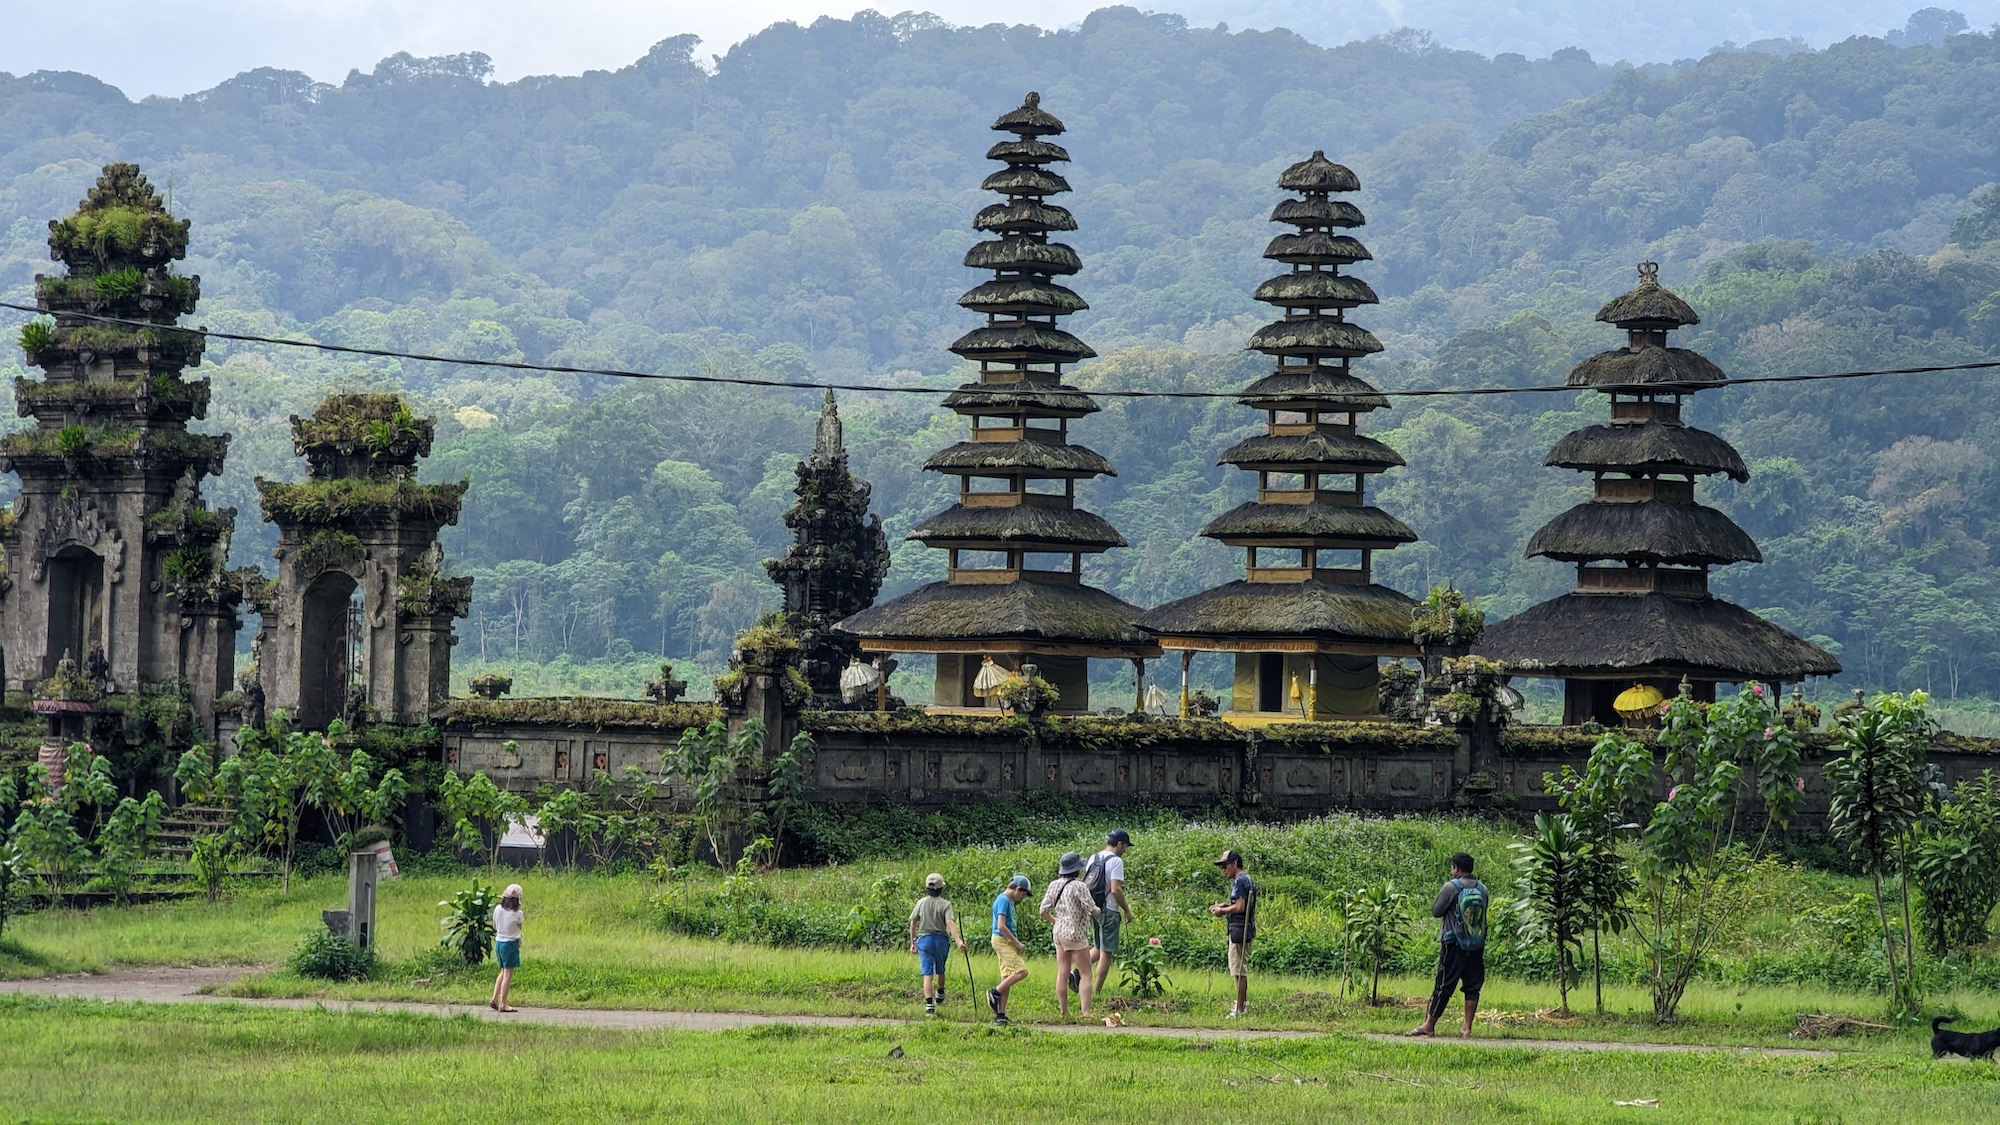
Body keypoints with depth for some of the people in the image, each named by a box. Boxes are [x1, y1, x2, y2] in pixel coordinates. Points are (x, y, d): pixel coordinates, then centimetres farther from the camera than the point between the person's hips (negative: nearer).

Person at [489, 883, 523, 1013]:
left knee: (503, 972, 20)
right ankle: (502, 1004, 2)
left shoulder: (497, 909, -2)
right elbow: (519, 928, -3)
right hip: (510, 944, -6)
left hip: (498, 942, 6)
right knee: (508, 974, 1)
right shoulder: (517, 914, -17)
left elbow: (494, 926, 10)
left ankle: (494, 999, 15)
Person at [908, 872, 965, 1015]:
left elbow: (913, 924, 2)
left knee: (927, 973, -4)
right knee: (940, 970, 23)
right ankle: (940, 994, 44)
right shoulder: (945, 904, -8)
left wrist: (912, 943, 12)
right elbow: (950, 923, -20)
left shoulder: (921, 903, -1)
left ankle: (929, 1003, -15)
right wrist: (959, 941, -28)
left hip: (924, 939, 0)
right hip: (941, 939, 0)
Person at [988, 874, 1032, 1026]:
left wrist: (1016, 943, 13)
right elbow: (1001, 926, -20)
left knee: (1007, 977, 6)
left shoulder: (1009, 901, 17)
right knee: (1021, 971, -15)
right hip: (1002, 940, -10)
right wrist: (1017, 943, -15)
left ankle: (1000, 1015, 5)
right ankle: (994, 993, -6)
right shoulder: (1003, 900, -13)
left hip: (1007, 942, 10)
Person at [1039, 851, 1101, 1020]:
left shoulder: (1054, 885, 3)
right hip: (1076, 934, -7)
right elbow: (1092, 911, -16)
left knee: (1062, 973, 9)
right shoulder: (1078, 886, -17)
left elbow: (1044, 911, 6)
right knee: (1085, 974, -1)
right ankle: (1086, 1012, -8)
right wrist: (1098, 910, 7)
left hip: (1059, 933, 7)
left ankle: (1064, 1011, 11)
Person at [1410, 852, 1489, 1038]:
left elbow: (1436, 911, -4)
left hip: (1454, 943, -4)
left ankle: (1429, 1024, 2)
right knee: (1473, 986, 6)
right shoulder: (1482, 889, 6)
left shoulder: (1452, 887, -9)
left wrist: (1442, 892, 12)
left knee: (1444, 985, -1)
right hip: (1477, 945, 4)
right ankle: (1467, 1027, 3)